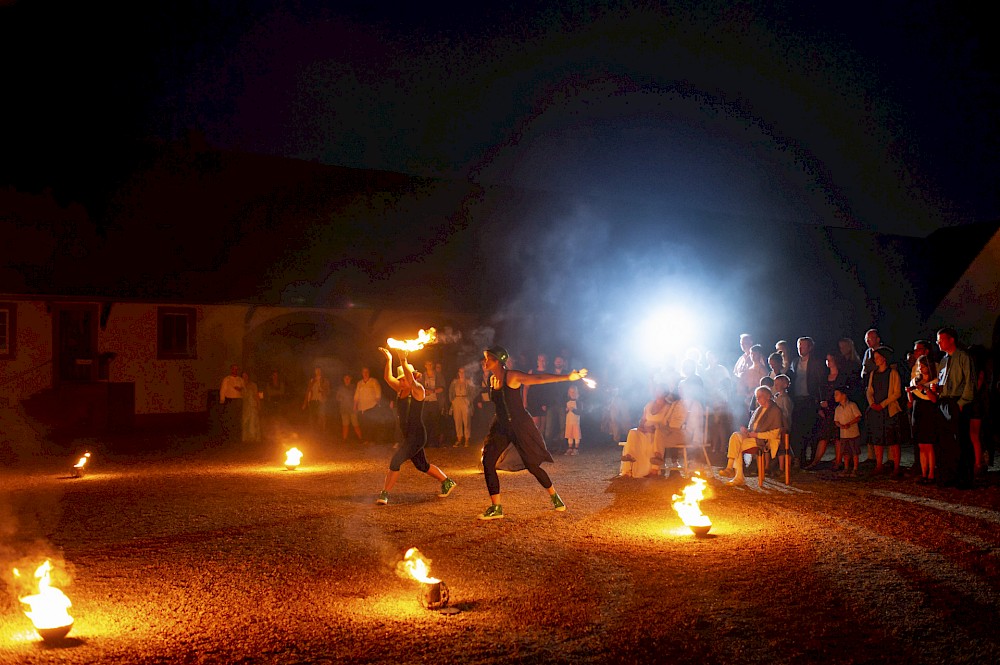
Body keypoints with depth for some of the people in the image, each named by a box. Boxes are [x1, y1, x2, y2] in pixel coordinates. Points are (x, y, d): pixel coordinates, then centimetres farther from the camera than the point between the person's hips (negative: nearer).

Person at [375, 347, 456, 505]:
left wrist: (403, 360, -38)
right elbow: (388, 378, 0)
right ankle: (447, 483, 34)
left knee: (395, 461, -16)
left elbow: (410, 379, -32)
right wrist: (389, 360, -7)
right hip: (408, 436, 9)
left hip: (417, 436, -9)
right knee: (422, 465, 20)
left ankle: (385, 494, -12)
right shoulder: (400, 390, 9)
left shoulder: (418, 390, -12)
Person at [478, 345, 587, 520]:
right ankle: (496, 508, -2)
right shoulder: (492, 380, 7)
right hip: (501, 426, 6)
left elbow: (539, 378, -23)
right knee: (487, 462, -10)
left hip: (519, 425, -6)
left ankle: (555, 496, 25)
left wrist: (567, 377, -29)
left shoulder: (512, 377, -13)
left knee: (532, 465, -1)